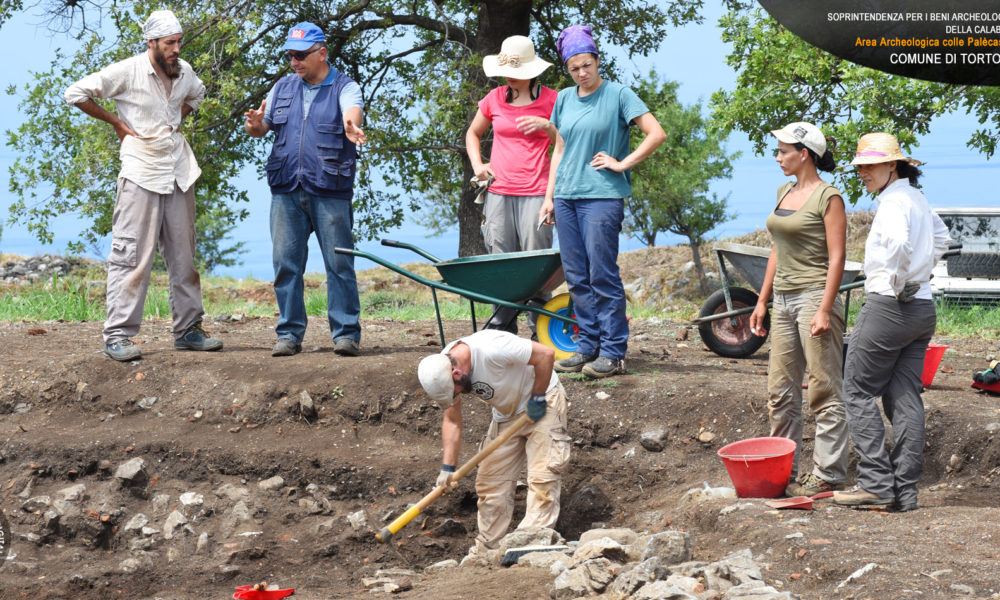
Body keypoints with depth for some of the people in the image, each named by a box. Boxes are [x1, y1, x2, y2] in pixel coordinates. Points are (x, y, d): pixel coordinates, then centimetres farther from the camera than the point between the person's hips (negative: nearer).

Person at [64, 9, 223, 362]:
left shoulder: (184, 72, 7)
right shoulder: (128, 72, -11)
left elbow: (197, 94, 32)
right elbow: (76, 94, -7)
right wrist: (115, 122, -3)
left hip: (179, 173, 6)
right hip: (141, 174, -6)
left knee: (184, 256, 10)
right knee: (132, 256, -8)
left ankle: (187, 330, 18)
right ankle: (117, 336, -5)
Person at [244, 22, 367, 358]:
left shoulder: (344, 88, 2)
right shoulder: (283, 88, 16)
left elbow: (352, 111, -19)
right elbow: (261, 128, 18)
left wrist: (351, 126, -44)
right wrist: (255, 125, -8)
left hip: (330, 192, -4)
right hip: (286, 191, 4)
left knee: (339, 264, -2)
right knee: (286, 264, 3)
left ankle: (345, 333, 2)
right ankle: (289, 334, 8)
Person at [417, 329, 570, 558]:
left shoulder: (491, 349, -35)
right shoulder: (442, 369, -12)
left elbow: (546, 354, -28)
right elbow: (452, 421, -2)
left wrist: (537, 398, -20)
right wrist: (448, 467, -10)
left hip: (542, 403, -7)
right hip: (506, 415, 7)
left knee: (542, 476, -17)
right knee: (490, 481, 3)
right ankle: (486, 551, 11)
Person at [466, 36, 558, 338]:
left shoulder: (550, 100, 2)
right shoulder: (495, 99, 10)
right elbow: (473, 133, 26)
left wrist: (545, 126, -12)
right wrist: (477, 164, 11)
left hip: (535, 192, -3)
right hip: (499, 191, 3)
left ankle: (541, 333, -2)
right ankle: (501, 330, 8)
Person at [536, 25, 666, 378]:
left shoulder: (618, 95, -3)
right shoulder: (564, 99, 13)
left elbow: (657, 134, -7)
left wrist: (622, 164, -8)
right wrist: (549, 197, 14)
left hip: (602, 195, -6)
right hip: (567, 197, 6)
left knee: (603, 276, -7)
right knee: (577, 278, 7)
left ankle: (613, 352, -4)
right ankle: (588, 346, 14)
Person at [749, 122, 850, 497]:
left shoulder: (828, 198, -10)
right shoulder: (784, 193, 14)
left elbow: (836, 258, -13)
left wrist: (824, 310, -20)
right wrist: (762, 301, 17)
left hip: (814, 296, -9)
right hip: (784, 298, 9)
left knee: (824, 391, -4)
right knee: (780, 391, 10)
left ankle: (828, 474, -1)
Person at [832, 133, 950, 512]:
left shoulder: (894, 200, -14)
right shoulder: (917, 198, 15)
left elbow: (898, 242, -35)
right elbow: (940, 236, 35)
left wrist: (897, 284, -21)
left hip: (889, 306, -9)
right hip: (923, 307, 9)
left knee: (858, 391, 0)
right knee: (905, 399, 7)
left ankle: (876, 483, -5)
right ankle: (905, 491, 6)